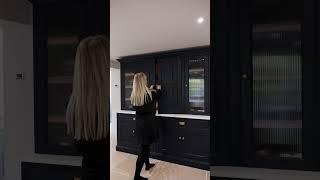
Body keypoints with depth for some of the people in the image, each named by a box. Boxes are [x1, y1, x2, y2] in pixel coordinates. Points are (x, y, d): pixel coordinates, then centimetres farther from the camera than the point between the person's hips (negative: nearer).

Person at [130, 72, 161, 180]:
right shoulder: (150, 94, -18)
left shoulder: (134, 95, -3)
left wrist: (150, 89, 31)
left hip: (139, 123, 6)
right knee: (144, 148, -1)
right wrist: (158, 89, 27)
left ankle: (147, 164, 44)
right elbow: (157, 95, 6)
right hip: (148, 123, -6)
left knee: (145, 145, 24)